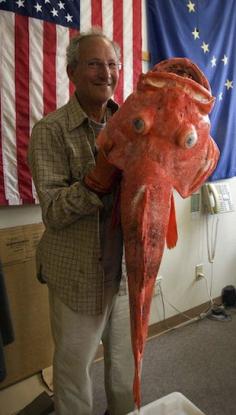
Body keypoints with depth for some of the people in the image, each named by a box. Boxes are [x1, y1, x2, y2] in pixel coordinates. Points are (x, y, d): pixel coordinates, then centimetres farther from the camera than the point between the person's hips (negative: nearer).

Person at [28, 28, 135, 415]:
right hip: (78, 275, -4)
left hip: (127, 267, 5)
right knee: (74, 363, 17)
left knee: (126, 358, 24)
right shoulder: (51, 130, -11)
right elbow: (53, 212, -19)